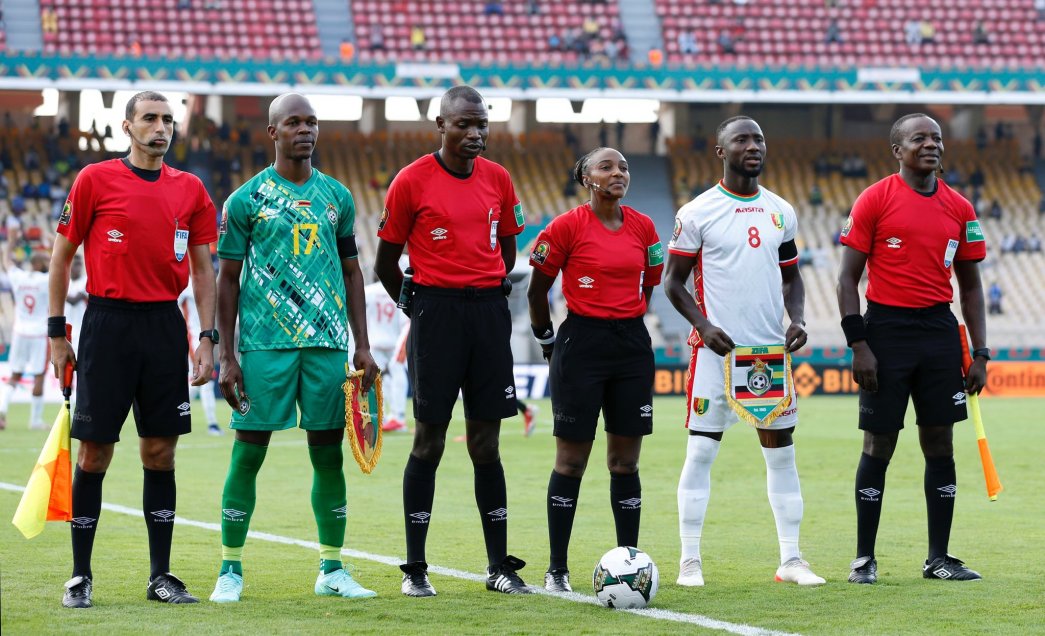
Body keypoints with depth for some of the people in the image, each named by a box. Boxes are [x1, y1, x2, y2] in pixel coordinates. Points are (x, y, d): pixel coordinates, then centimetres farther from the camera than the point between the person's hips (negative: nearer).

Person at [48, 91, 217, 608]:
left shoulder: (190, 190, 8)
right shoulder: (95, 180, -1)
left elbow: (202, 270, 12)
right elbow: (62, 256, 3)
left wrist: (207, 339, 5)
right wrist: (57, 331, 0)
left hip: (165, 326, 3)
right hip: (107, 323, -3)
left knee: (160, 453, 5)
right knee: (94, 453, -1)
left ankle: (160, 575, 11)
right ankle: (80, 575, 8)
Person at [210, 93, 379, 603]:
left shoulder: (336, 196, 12)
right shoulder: (246, 199, 1)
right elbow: (228, 279, 2)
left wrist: (362, 346, 10)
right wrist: (226, 357, -3)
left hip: (328, 343, 3)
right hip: (264, 344, -3)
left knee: (329, 454, 5)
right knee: (249, 452, -2)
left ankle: (332, 570, 12)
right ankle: (230, 570, 5)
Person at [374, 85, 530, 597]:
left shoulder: (498, 179, 8)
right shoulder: (412, 181, -4)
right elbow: (386, 262, 2)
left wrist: (489, 295, 13)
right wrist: (421, 308, 6)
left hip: (488, 310, 4)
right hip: (436, 310, -4)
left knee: (486, 443, 6)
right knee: (429, 439, -2)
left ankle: (500, 566, 9)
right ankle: (415, 569, 4)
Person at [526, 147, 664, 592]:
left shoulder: (643, 227, 6)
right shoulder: (567, 226, -7)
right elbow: (537, 291, 0)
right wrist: (550, 346, 7)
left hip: (632, 345, 4)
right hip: (581, 345, -4)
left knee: (625, 460, 7)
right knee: (571, 460, -1)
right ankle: (557, 569, 5)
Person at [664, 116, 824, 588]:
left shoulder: (781, 213, 11)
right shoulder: (697, 213, -3)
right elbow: (673, 281, -1)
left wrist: (798, 319, -1)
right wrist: (704, 326, -14)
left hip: (772, 350, 4)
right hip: (717, 350, -4)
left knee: (782, 452, 5)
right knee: (701, 451, -4)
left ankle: (791, 559, 10)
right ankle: (690, 561, 2)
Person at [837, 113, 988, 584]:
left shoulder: (959, 209, 8)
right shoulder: (874, 200, -4)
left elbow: (970, 285, 13)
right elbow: (848, 278, -5)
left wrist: (980, 354, 7)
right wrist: (859, 346, -12)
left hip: (940, 331, 4)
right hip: (887, 329, -4)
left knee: (940, 443, 5)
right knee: (879, 444, 0)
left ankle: (938, 557, 12)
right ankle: (864, 558, 8)